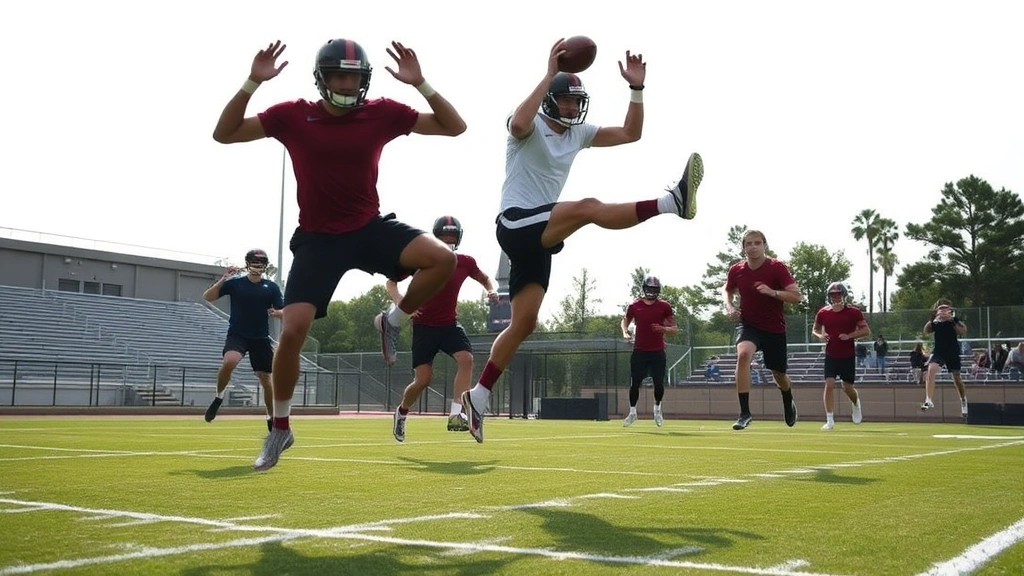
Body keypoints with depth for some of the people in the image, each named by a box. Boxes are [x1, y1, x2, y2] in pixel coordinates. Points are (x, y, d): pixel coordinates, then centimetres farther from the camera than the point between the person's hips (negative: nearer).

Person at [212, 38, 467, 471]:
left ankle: (393, 322, 4)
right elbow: (223, 134, -4)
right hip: (318, 239, -1)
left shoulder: (382, 113, -5)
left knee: (443, 259, -23)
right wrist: (252, 83, -17)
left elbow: (454, 127, -2)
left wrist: (420, 84, -16)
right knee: (292, 330, -11)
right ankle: (280, 428, 11)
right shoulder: (292, 116, -6)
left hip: (371, 228, 1)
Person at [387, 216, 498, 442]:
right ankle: (401, 412, 25)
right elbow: (391, 282, -5)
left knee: (466, 358, -24)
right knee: (423, 379, -5)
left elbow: (485, 279, 14)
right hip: (424, 326, -3)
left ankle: (456, 415, -26)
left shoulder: (465, 262, -5)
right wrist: (400, 300, -26)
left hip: (449, 324, 3)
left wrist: (492, 290, -10)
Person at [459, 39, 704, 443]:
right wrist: (550, 74, -30)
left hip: (540, 235, 8)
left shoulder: (579, 134, 14)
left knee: (524, 323, 6)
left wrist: (636, 87, 2)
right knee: (588, 207, -29)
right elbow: (519, 123, -34)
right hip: (515, 224, -8)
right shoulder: (530, 127, -7)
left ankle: (478, 397, 13)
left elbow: (631, 134, 13)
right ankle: (672, 201, -39)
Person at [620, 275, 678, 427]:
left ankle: (657, 409, 26)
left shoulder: (664, 306, 1)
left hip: (658, 352, 0)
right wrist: (625, 332, 0)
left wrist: (663, 329, -17)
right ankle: (632, 412, 14)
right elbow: (625, 320, 20)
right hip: (639, 351, 0)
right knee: (634, 383, -1)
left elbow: (675, 329, 3)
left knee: (659, 383, 1)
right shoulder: (634, 306, 3)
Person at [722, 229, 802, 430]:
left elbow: (796, 296, -17)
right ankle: (744, 413, -27)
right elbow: (727, 290, 16)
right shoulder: (736, 270, -4)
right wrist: (729, 306, -4)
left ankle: (789, 403, 49)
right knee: (743, 354, -30)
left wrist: (773, 292, -33)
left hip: (774, 329, -1)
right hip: (748, 325, 1)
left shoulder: (777, 268, -13)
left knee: (778, 374, 12)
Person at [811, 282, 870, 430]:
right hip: (831, 355, 1)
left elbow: (866, 330, -5)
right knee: (829, 384, -12)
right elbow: (815, 329, 14)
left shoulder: (853, 312, -6)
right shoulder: (823, 313, 0)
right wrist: (820, 336, -9)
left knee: (847, 387, 7)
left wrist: (849, 336, -19)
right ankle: (829, 420, -8)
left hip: (848, 356, -1)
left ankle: (856, 403, 43)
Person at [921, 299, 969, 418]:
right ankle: (928, 401, -27)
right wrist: (931, 319, -22)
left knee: (957, 378, 7)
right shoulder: (936, 322, 1)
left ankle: (964, 402, 31)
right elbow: (926, 331, -11)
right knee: (931, 369, -23)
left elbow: (963, 331, -17)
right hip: (938, 351, 1)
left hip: (953, 352, -1)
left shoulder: (954, 320, -4)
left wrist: (951, 321, -25)